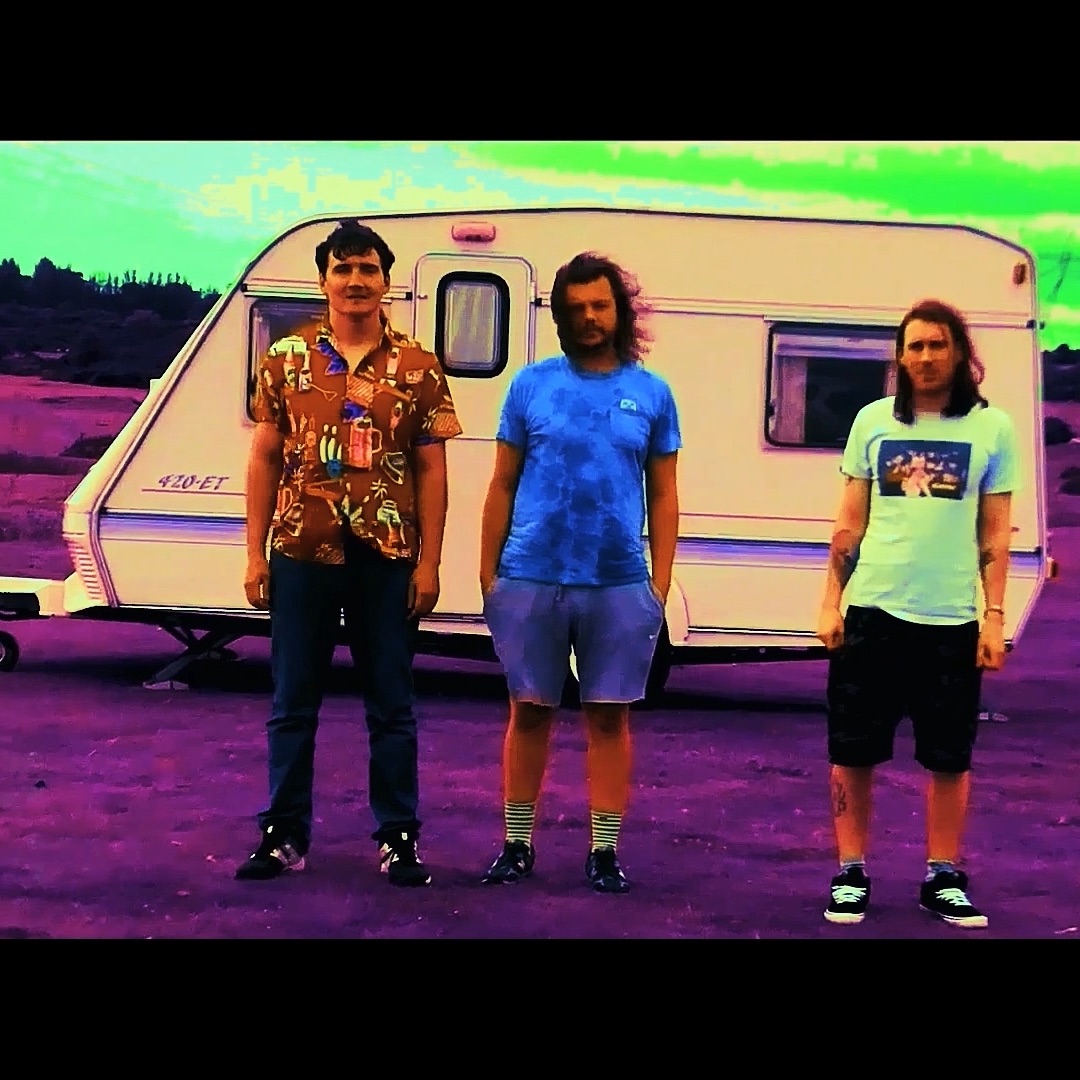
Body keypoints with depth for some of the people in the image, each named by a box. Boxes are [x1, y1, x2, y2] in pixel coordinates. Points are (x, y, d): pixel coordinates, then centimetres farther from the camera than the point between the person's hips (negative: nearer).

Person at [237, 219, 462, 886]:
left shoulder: (417, 368, 3)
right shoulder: (286, 358, 5)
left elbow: (431, 471, 2)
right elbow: (265, 459, 6)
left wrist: (429, 563, -3)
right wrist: (255, 554, 2)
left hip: (387, 559, -1)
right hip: (301, 555, 1)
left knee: (392, 705, 6)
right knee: (294, 704, 8)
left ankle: (399, 837, 16)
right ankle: (285, 835, 18)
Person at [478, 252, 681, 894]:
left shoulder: (652, 394, 5)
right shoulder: (532, 384, 5)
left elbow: (663, 497, 7)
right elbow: (503, 486, 7)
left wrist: (660, 585, 0)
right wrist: (488, 572, 1)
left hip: (619, 584, 0)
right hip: (530, 580, 0)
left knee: (609, 717, 6)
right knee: (530, 713, 8)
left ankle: (605, 850, 14)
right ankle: (518, 844, 19)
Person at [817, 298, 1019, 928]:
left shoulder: (993, 428, 2)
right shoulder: (875, 420, 5)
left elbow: (995, 535, 3)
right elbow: (850, 524, 8)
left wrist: (994, 617, -3)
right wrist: (830, 603, 3)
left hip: (952, 619, -1)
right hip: (872, 611, 1)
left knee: (950, 757, 8)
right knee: (854, 751, 5)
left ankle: (943, 878, 20)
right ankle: (851, 874, 17)